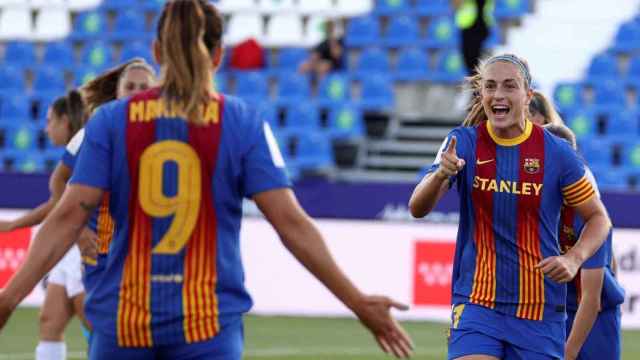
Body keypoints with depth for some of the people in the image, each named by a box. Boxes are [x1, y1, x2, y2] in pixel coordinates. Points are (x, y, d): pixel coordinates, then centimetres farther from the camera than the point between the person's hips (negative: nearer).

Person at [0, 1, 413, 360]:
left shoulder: (111, 121, 2)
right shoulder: (244, 124, -1)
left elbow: (69, 217, -6)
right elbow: (291, 222, -5)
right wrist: (359, 304, -1)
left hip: (124, 319, 1)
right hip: (208, 323, -1)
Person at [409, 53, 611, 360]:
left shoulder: (557, 153, -4)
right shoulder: (463, 142, -3)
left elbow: (598, 217, 6)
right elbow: (418, 208, -12)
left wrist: (573, 259, -14)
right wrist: (440, 175, -33)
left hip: (540, 311, 0)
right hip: (476, 303, 0)